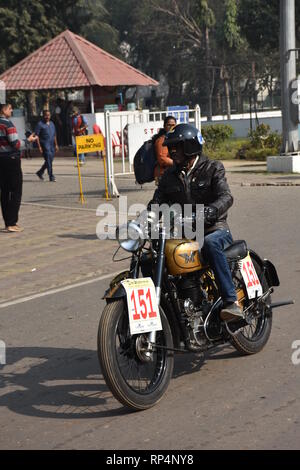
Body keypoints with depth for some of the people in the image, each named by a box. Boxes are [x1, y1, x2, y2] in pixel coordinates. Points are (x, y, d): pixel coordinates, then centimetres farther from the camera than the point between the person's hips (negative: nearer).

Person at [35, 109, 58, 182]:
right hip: (45, 145, -7)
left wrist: (56, 145, 17)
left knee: (50, 161, 10)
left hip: (52, 145, 7)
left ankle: (40, 172, 27)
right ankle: (51, 177, -5)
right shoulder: (40, 124, -4)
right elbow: (37, 136, -7)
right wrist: (39, 146, -13)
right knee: (48, 160, -9)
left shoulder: (52, 123, 16)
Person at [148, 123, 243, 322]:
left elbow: (226, 197, -16)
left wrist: (210, 211, -39)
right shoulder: (170, 175, 15)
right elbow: (158, 200, 8)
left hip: (214, 228, -5)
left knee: (210, 243, -40)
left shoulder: (213, 168, -1)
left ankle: (232, 302, -42)